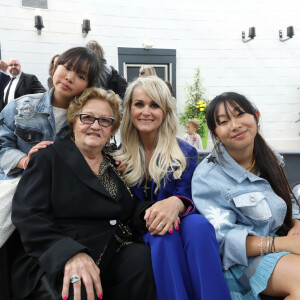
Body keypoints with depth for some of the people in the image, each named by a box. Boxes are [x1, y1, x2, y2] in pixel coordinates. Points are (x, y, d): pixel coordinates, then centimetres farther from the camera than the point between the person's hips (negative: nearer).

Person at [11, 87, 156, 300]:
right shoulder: (49, 159, 3)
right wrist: (69, 253, -26)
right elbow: (28, 216, -9)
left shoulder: (117, 165, 16)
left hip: (116, 257, 5)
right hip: (55, 264, -4)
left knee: (142, 256, -26)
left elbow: (131, 215, 16)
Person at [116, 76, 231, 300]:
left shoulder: (186, 153, 3)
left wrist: (176, 203, -32)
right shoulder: (119, 156, 4)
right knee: (163, 236, -36)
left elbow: (186, 198, -5)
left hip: (176, 225, 1)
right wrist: (149, 216, -19)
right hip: (139, 234, 0)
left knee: (199, 225, -35)